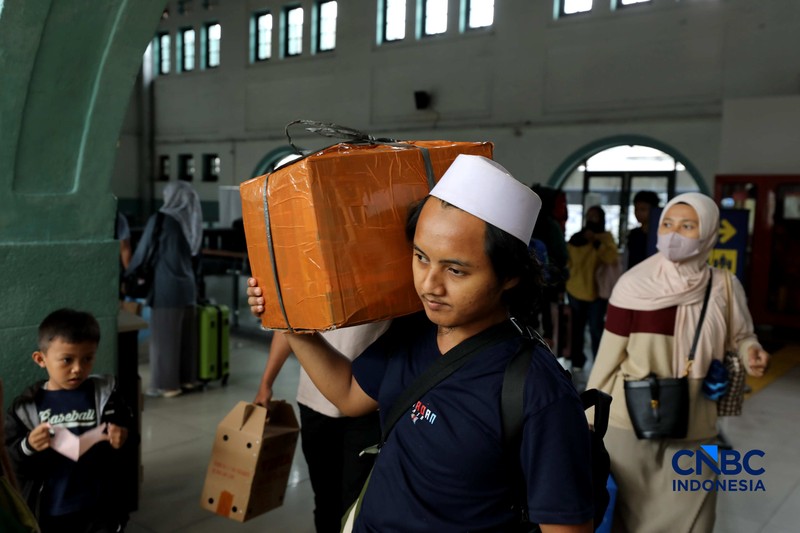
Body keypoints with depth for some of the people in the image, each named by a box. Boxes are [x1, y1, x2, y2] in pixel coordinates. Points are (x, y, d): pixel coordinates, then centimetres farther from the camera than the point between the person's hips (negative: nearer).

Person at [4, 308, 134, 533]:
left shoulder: (104, 394, -6)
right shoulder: (27, 406, -8)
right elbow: (9, 461, -6)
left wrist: (121, 442, -22)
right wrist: (27, 447, -26)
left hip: (98, 509, 0)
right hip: (47, 512, 1)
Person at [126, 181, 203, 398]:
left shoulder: (161, 219, -10)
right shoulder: (191, 222, 6)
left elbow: (143, 250, -3)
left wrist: (129, 275, 9)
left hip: (166, 287, -6)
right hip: (187, 285, 6)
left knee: (164, 336, 1)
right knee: (186, 335, 13)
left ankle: (167, 385, 5)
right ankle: (188, 378, 21)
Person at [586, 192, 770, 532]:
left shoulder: (724, 287, -5)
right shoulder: (634, 285, -12)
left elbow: (740, 336, 11)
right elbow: (608, 358, -7)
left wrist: (751, 353, -13)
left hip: (693, 431, 2)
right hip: (629, 425, -2)